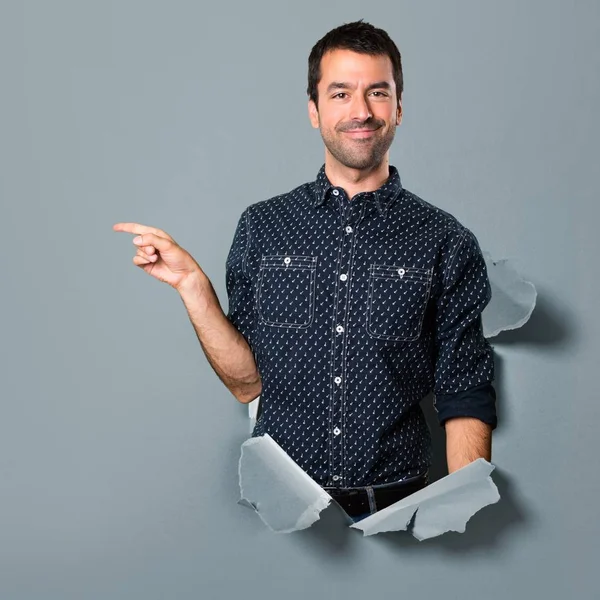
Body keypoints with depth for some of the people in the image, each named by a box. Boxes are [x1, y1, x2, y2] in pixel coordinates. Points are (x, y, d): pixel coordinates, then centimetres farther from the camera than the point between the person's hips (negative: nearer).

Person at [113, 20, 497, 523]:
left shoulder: (446, 242, 0)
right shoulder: (262, 227, 5)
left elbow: (465, 396, 1)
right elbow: (247, 382, 5)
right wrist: (193, 286, -6)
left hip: (394, 509, 0)